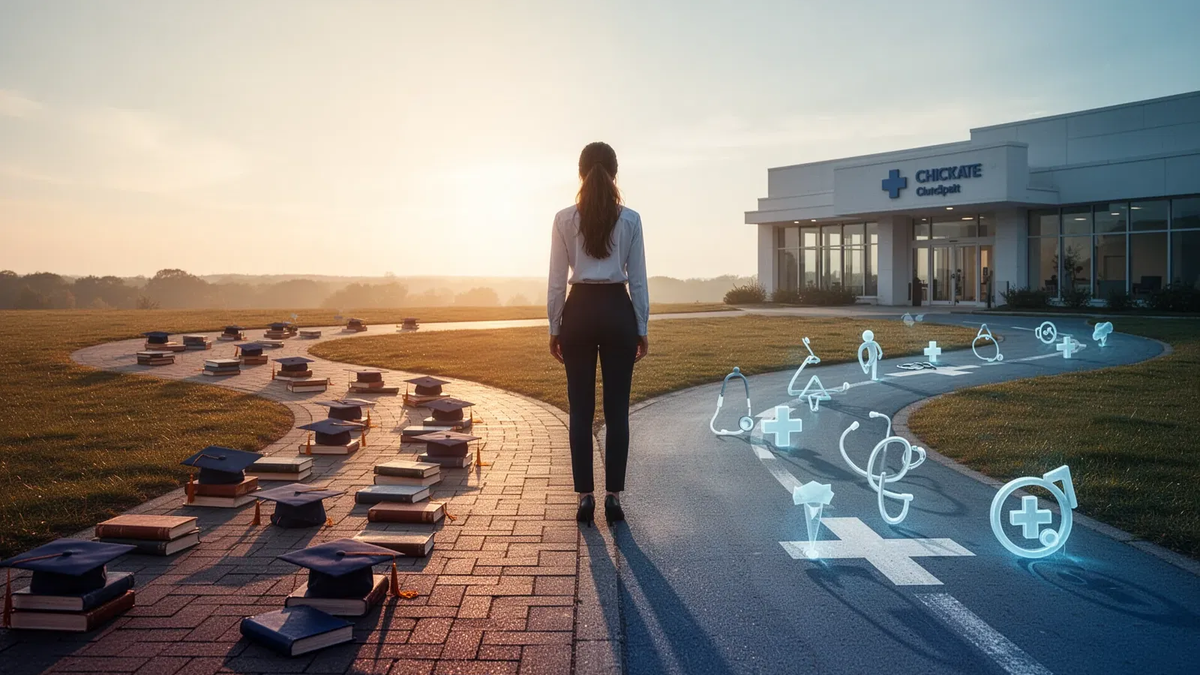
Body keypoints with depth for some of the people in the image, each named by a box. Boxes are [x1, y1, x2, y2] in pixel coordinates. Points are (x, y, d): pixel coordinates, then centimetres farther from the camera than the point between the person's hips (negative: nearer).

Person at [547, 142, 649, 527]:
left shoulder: (564, 219, -2)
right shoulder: (630, 219, -2)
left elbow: (556, 281, -1)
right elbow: (638, 280, 1)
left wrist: (554, 328, 7)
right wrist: (642, 328, 8)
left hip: (579, 312, 0)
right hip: (618, 312, 0)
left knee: (581, 410, 6)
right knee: (617, 410, 6)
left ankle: (585, 498, 8)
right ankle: (614, 498, 9)